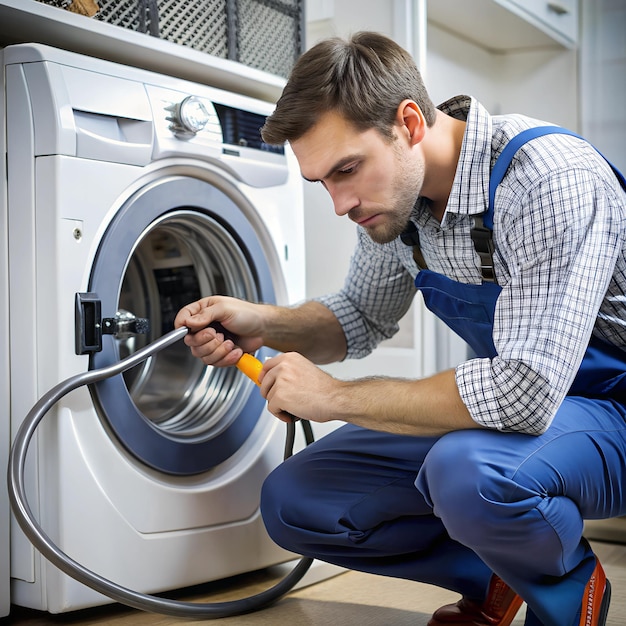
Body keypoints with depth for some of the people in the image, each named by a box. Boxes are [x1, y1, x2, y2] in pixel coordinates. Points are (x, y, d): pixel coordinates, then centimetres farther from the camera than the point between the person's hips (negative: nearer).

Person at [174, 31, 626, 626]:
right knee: (291, 501, -4)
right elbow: (362, 317, 11)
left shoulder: (549, 179, -30)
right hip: (502, 408, 7)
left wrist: (335, 397, -26)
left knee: (471, 473, -39)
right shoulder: (395, 191, -5)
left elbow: (525, 390, -36)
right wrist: (263, 323, -10)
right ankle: (494, 578, 10)